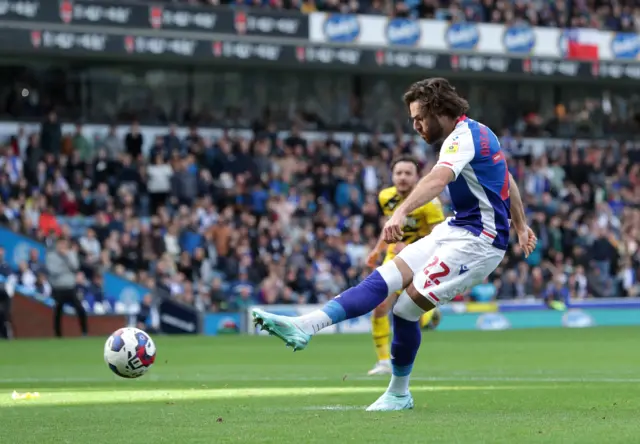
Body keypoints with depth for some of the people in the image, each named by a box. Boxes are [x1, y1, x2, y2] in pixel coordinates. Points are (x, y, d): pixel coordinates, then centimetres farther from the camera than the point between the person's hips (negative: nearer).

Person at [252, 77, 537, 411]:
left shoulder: (463, 137, -18)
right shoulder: (477, 132, 13)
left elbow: (439, 178, -38)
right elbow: (508, 182, 26)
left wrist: (401, 212, -54)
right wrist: (520, 226, 38)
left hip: (477, 241, -10)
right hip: (455, 230, 10)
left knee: (406, 307, -14)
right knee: (385, 277, -6)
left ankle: (399, 393, -1)